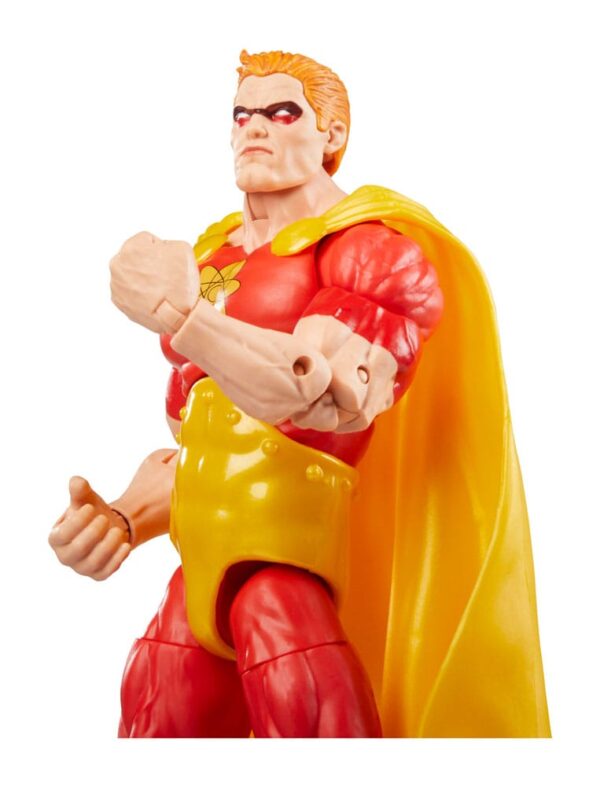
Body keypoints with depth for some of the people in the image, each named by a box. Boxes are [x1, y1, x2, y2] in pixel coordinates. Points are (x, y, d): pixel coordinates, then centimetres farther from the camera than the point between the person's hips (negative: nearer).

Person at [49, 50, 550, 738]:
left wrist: (181, 316, -21)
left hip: (300, 565, -6)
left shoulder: (373, 244, 0)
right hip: (206, 569, 7)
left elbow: (335, 400, -18)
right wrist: (123, 521, 2)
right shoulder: (210, 258, 19)